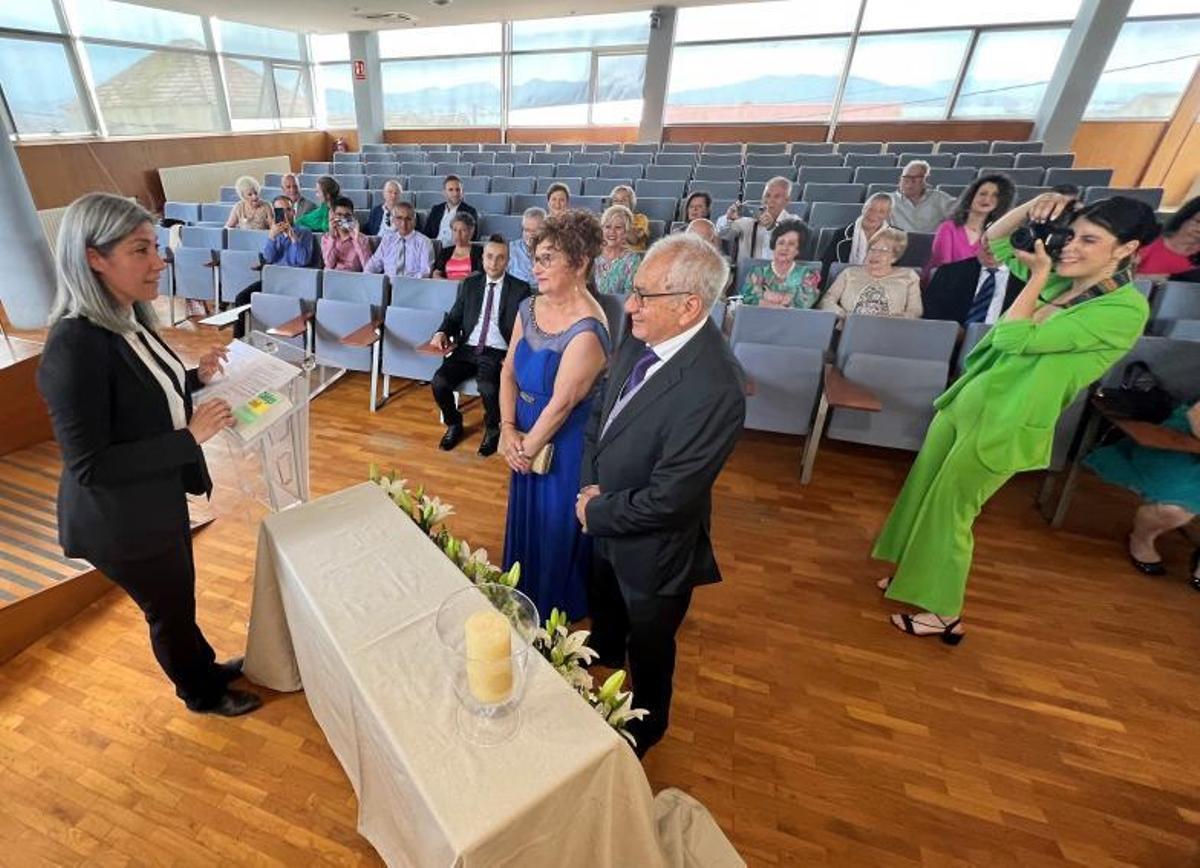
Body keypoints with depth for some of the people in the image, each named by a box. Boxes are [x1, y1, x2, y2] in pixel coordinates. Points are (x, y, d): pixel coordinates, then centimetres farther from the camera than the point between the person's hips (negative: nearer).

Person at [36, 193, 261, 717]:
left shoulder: (129, 319, -3)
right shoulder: (75, 345, -29)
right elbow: (89, 466, -26)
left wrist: (196, 378, 1)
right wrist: (190, 437, -29)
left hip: (160, 497, 8)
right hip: (121, 520, -7)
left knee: (179, 596, 27)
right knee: (168, 608, 16)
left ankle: (206, 668, 51)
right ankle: (202, 694, 42)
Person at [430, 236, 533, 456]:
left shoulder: (520, 289, 1)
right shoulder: (469, 284, 12)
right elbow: (454, 317, 17)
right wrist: (442, 332, -6)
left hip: (497, 353, -4)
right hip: (468, 349, 4)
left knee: (488, 388, -32)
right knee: (438, 382, -19)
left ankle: (492, 428, 1)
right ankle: (454, 424, 11)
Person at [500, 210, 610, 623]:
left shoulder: (587, 330, -26)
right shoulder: (530, 307, -2)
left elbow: (561, 403, -23)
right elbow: (508, 372, 2)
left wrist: (527, 447, -12)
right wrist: (508, 430, -8)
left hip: (566, 446, -8)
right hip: (526, 438, 8)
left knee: (557, 531, 14)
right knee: (525, 520, 26)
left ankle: (557, 614, 43)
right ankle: (523, 602, 54)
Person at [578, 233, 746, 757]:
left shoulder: (714, 390, -35)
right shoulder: (642, 338, -12)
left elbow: (668, 499, -29)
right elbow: (600, 411, 1)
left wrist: (596, 511, -15)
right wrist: (590, 484, -9)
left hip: (653, 546, -7)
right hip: (607, 525, 7)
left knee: (648, 645, 22)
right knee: (604, 604, 35)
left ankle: (644, 728, 55)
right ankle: (603, 656, 71)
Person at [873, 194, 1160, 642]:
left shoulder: (1125, 309, -17)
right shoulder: (1060, 279, 4)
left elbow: (1014, 340, -24)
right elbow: (994, 240, 13)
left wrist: (1039, 276, -15)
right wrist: (1032, 207, -5)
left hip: (1005, 423, -8)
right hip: (967, 399, 8)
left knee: (947, 513, 2)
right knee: (923, 495, 17)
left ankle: (946, 616, 22)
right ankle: (918, 574, 38)